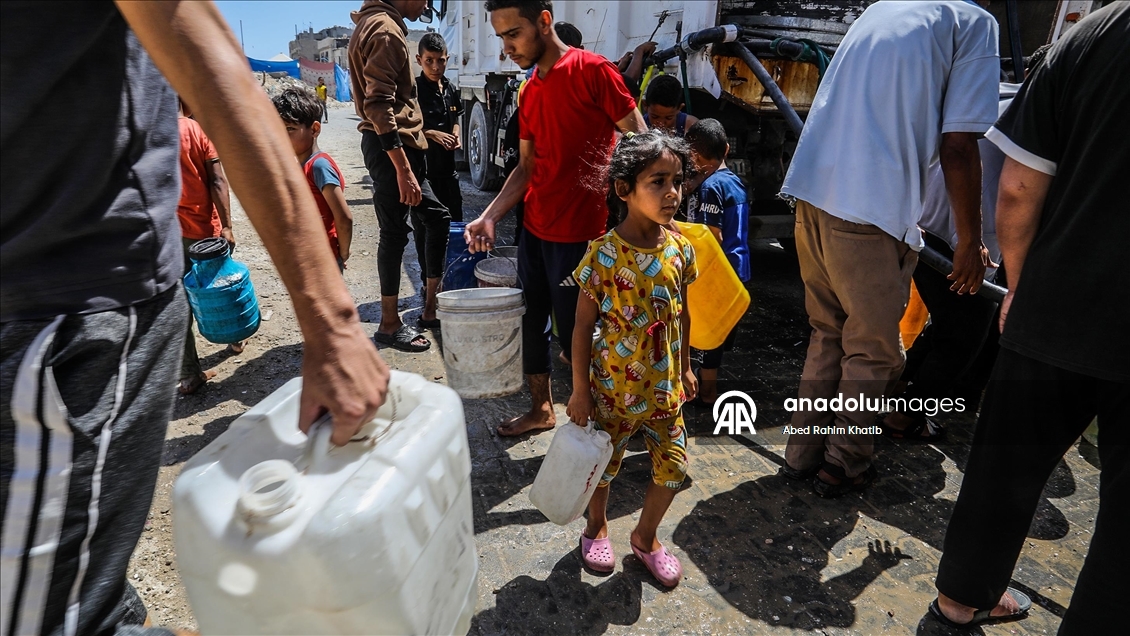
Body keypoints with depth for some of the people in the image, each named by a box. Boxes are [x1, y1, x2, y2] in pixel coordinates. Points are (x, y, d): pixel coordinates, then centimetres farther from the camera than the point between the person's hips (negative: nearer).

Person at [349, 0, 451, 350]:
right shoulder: (385, 30, -12)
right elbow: (378, 105, -23)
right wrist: (403, 168, -28)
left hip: (403, 144, 10)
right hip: (393, 147, -10)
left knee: (435, 218, 15)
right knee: (395, 234, -4)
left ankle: (432, 306, 23)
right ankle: (390, 324, 8)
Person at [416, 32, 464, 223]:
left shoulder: (450, 89, 9)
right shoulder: (414, 89, -10)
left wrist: (455, 135, 0)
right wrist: (431, 134, -22)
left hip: (447, 166, 6)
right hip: (422, 167, -6)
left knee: (455, 218, 14)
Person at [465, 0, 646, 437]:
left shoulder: (592, 71, -9)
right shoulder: (530, 93, 13)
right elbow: (527, 168, 14)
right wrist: (488, 217, 4)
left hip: (579, 234, -7)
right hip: (534, 229, 8)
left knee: (573, 336, 1)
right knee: (528, 323, 14)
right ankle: (542, 410, 33)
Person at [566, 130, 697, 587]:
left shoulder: (680, 249, -5)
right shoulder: (604, 254, -19)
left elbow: (682, 314, 8)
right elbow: (582, 327, -13)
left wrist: (684, 369, 14)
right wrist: (580, 390, -10)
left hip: (664, 385, 4)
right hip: (614, 386, -4)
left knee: (673, 467, 10)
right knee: (604, 463, 16)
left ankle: (645, 536, 37)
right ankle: (596, 527, 45)